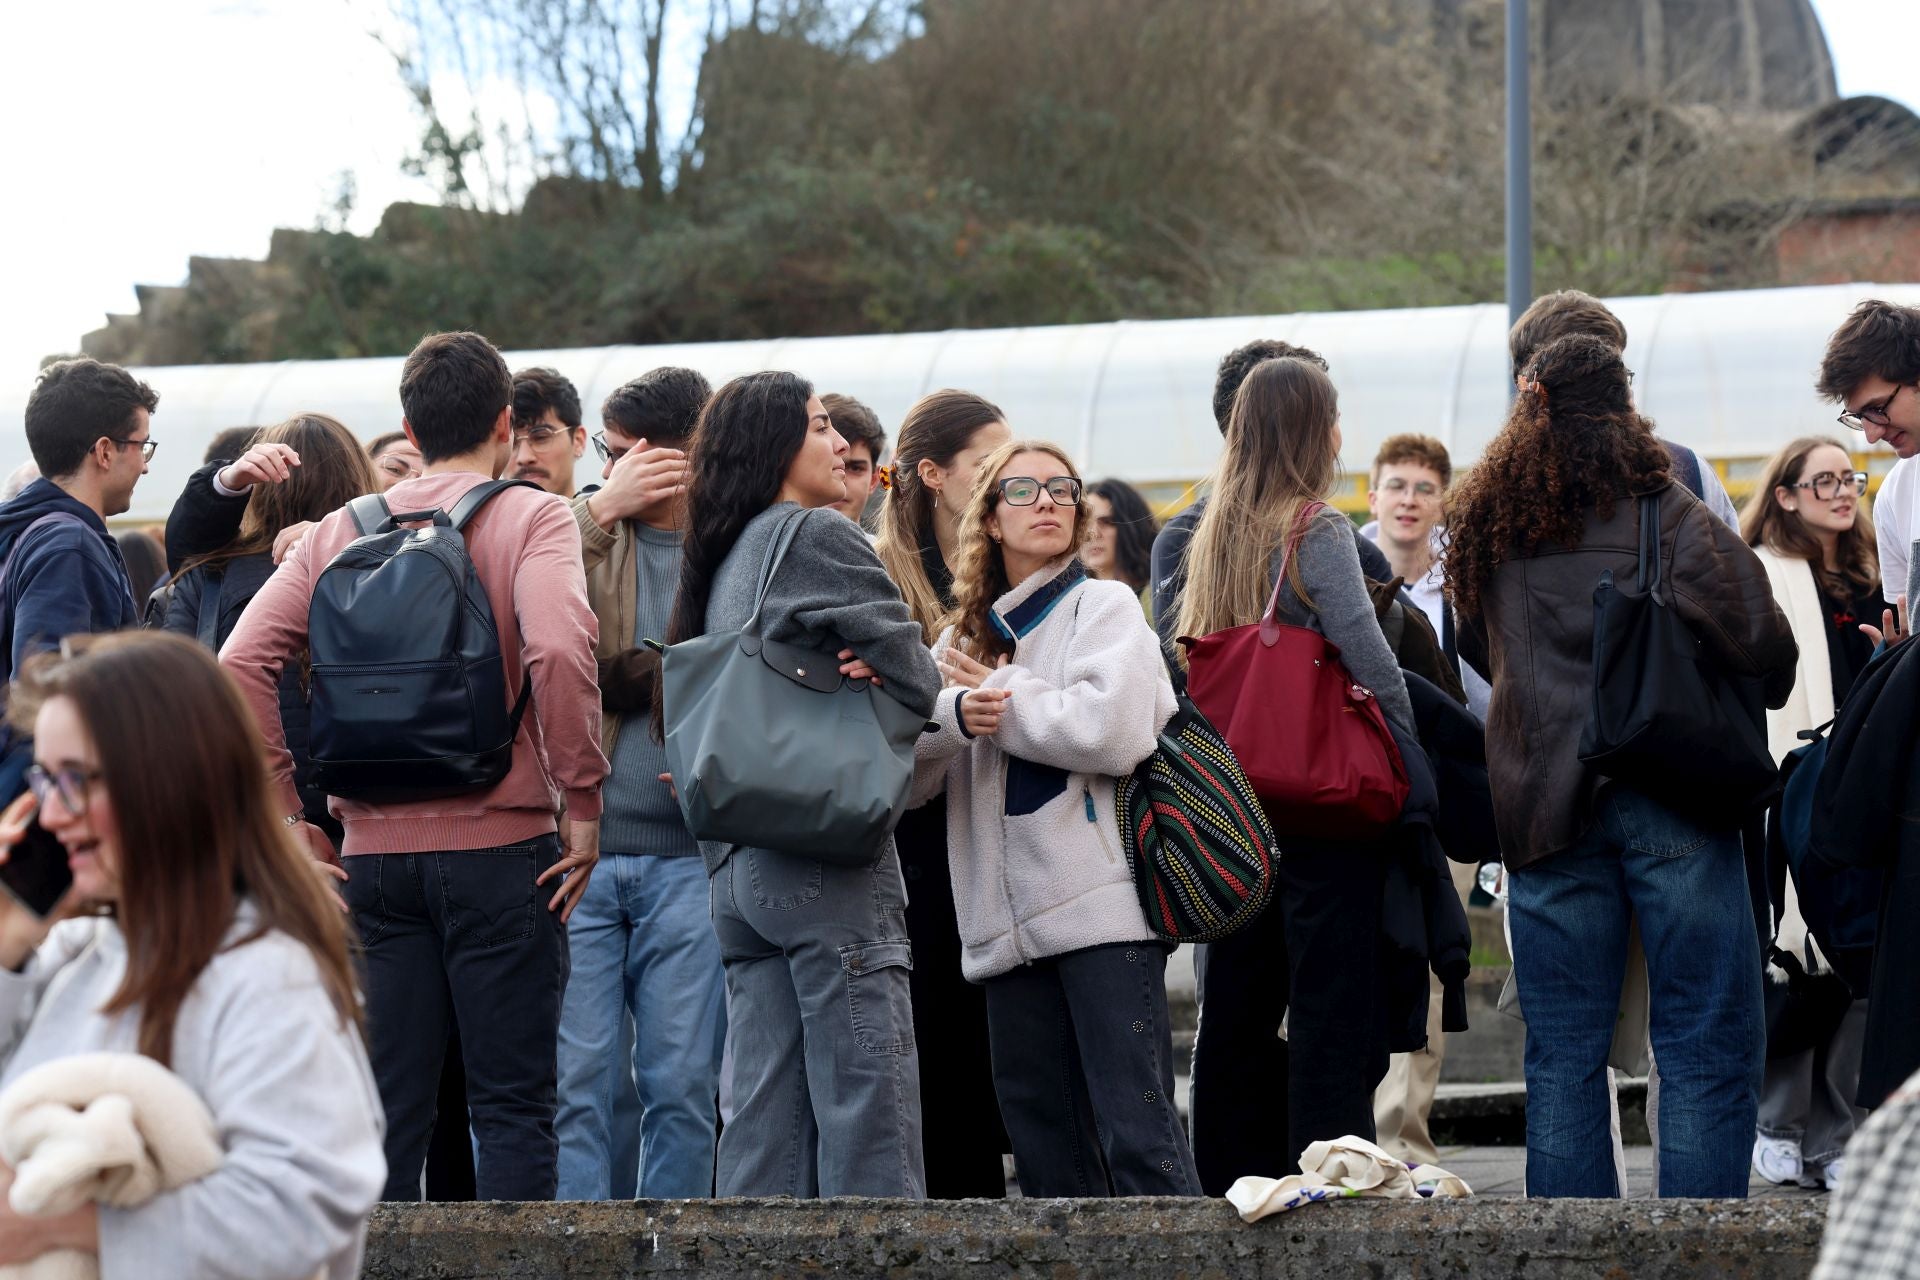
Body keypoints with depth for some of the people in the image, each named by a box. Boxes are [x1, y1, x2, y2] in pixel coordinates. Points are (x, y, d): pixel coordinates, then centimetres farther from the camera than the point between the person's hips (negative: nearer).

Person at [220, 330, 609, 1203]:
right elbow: (559, 649, -21)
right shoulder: (531, 518, -3)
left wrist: (290, 812, 3)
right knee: (512, 1105, 1)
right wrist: (583, 800, -12)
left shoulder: (342, 532, 8)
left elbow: (240, 664, -2)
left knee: (387, 1106, 9)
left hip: (374, 850, 4)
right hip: (500, 842, -3)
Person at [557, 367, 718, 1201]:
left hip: (688, 857, 0)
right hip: (578, 848, 0)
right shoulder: (586, 530, 9)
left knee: (682, 1084, 3)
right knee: (579, 1081, -1)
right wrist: (602, 508, -11)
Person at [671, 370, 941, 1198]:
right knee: (866, 1109, -9)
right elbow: (916, 680, -9)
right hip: (826, 855, -8)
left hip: (735, 867, 8)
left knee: (765, 1120, 6)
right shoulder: (821, 540, -4)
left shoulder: (724, 562, 20)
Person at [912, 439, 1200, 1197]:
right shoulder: (966, 637, 21)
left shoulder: (1104, 606, 7)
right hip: (1010, 925, 5)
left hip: (1104, 907, -5)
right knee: (1046, 1154, 4)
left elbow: (1113, 731, -12)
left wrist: (999, 697, -1)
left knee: (1138, 1137, -13)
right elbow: (906, 773, 8)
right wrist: (954, 714, -12)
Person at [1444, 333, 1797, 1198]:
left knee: (1561, 1056, 9)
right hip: (1669, 798, -4)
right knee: (1707, 1047, -2)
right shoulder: (1658, 508, -6)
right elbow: (1752, 633, -12)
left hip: (1542, 804, 5)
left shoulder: (1486, 525, 10)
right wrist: (1769, 682, 7)